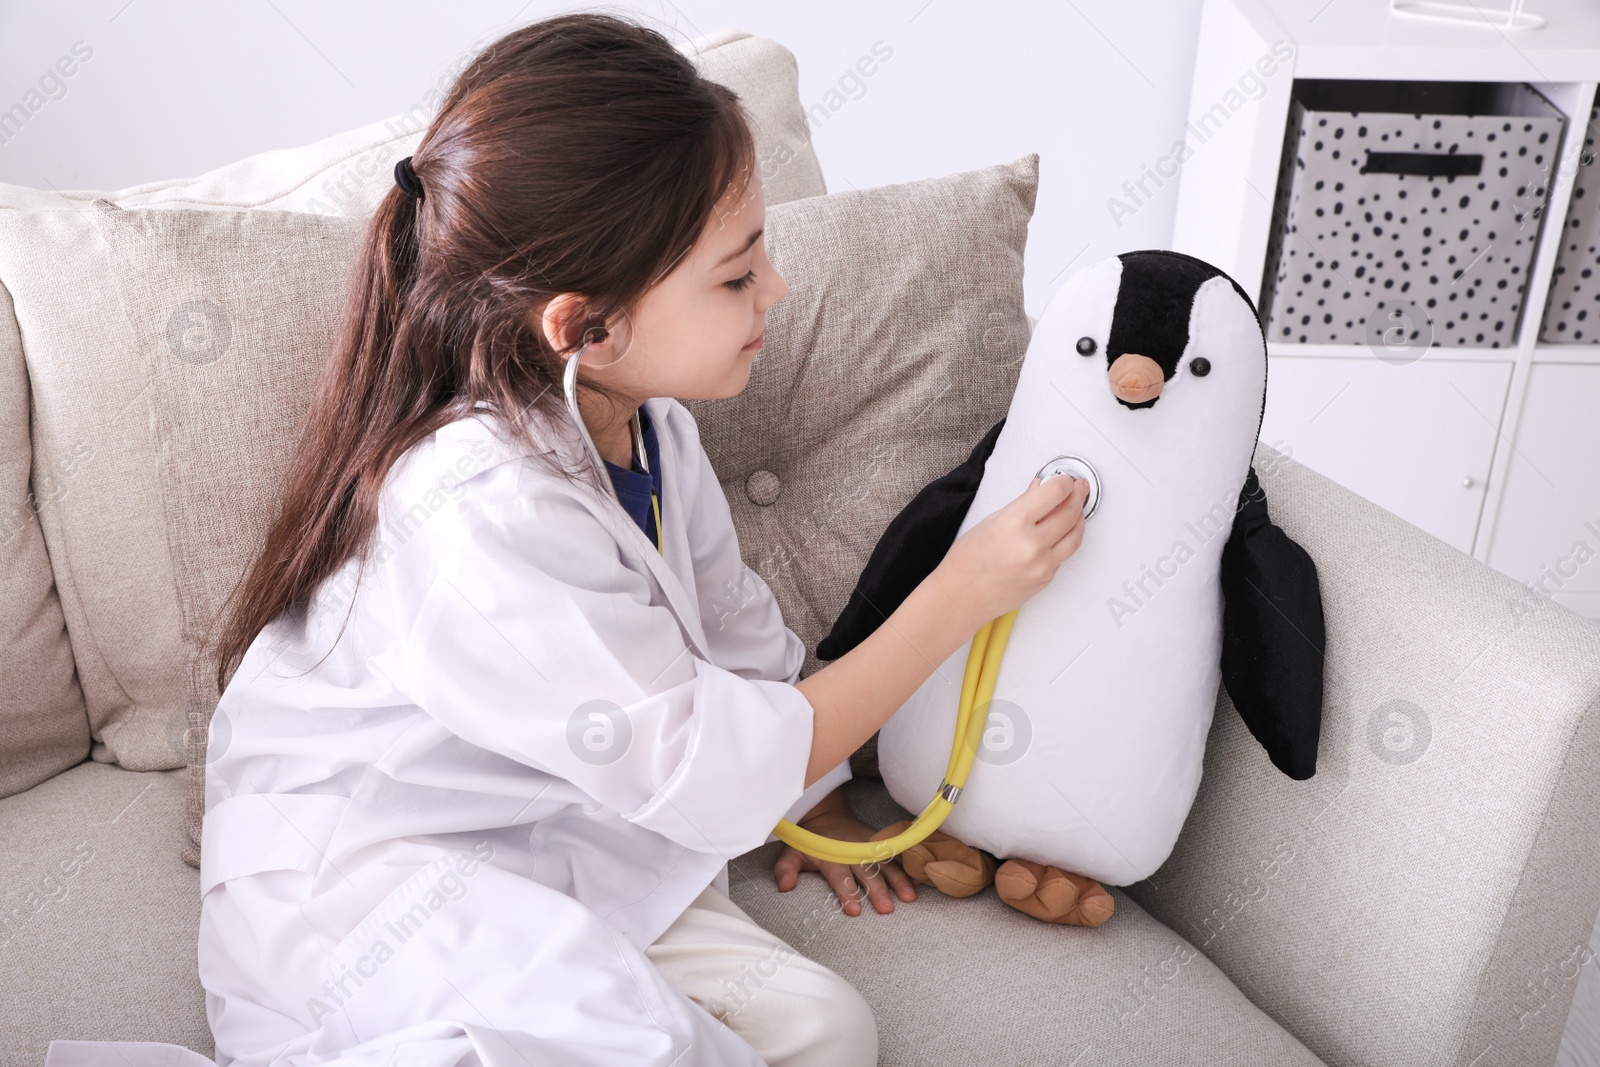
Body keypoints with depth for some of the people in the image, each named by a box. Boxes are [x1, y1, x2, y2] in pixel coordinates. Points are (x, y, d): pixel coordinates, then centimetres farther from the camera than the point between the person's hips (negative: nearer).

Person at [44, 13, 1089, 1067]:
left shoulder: (646, 417, -2)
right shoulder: (484, 514, -31)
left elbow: (732, 625, 16)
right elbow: (716, 779, -26)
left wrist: (811, 797, 17)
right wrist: (958, 597, -21)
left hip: (552, 846, 9)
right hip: (356, 875, -8)